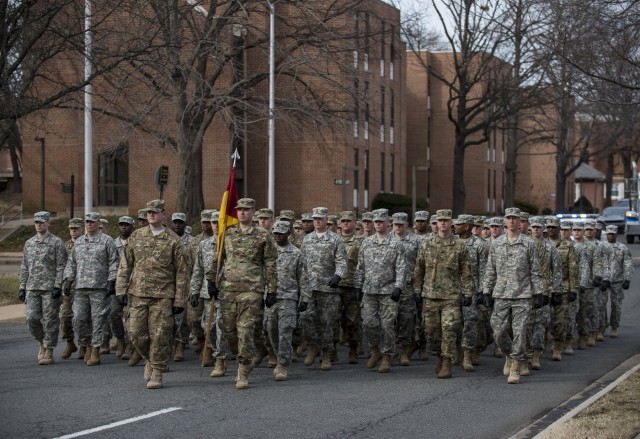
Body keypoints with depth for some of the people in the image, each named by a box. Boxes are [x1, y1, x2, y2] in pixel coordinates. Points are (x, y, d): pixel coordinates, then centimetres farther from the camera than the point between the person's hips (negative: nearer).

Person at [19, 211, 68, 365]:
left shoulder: (57, 243, -4)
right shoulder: (29, 243, 13)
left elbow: (61, 267, -8)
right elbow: (24, 267, 16)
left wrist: (57, 286, -15)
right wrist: (22, 287, 10)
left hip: (50, 289, -5)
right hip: (32, 289, 5)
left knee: (50, 321, -2)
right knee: (32, 319, -3)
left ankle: (48, 352, 4)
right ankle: (42, 342, 21)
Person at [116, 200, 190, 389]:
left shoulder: (173, 241, -1)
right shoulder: (136, 236, 8)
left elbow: (182, 273, -1)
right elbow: (125, 265, 11)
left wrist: (180, 301, -5)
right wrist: (121, 290, 2)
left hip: (163, 296, -3)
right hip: (138, 294, 3)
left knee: (160, 336, -4)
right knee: (136, 333, 2)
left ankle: (157, 373, 6)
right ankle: (150, 359, 28)